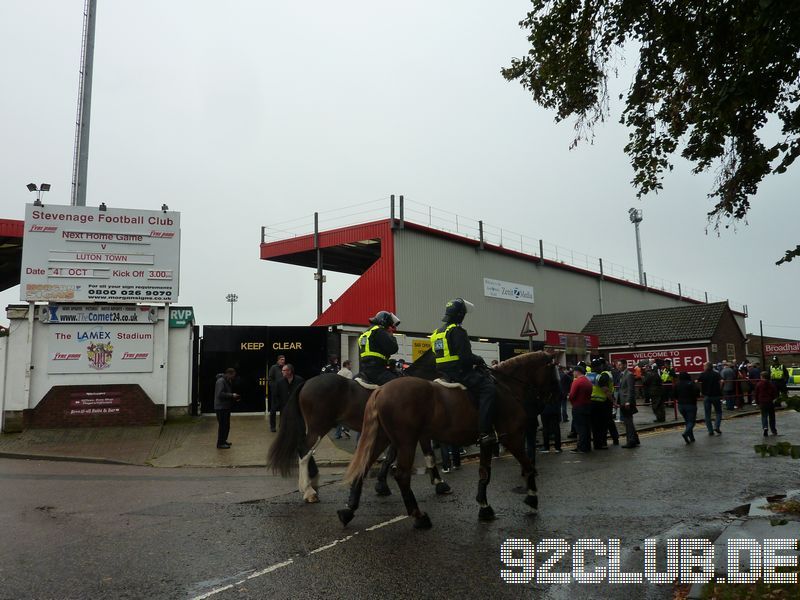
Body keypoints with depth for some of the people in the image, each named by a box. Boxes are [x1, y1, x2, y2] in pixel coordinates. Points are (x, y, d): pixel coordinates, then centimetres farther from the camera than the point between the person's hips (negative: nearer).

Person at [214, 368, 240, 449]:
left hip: (226, 407, 10)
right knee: (222, 425, -6)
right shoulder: (220, 381, -15)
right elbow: (220, 394, -24)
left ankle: (224, 440, 26)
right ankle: (220, 443, 0)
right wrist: (231, 395, -20)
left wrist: (234, 398, 8)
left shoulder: (227, 381, 17)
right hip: (221, 407, -10)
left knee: (227, 425, 15)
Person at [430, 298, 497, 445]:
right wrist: (479, 360, 0)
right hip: (459, 373, -10)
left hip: (444, 374, 10)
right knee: (488, 387, -20)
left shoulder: (437, 333, 17)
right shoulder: (457, 331, -12)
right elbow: (466, 358, -20)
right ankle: (485, 433, -29)